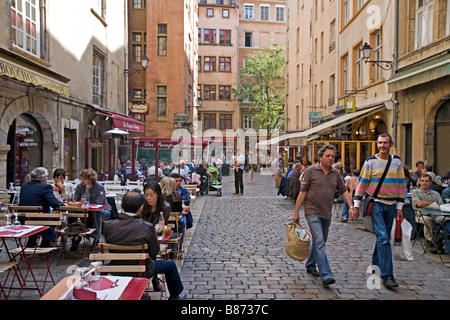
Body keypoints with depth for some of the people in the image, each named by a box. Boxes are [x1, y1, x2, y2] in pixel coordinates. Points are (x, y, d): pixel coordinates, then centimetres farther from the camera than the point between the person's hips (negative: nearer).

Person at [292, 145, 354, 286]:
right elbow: (302, 192, -7)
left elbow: (343, 191, 14)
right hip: (312, 212, -6)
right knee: (320, 242, -12)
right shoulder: (310, 171, -7)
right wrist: (296, 212, -7)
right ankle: (325, 275, -11)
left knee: (319, 241, 17)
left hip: (327, 214, 6)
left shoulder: (336, 173, 7)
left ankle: (310, 265, 36)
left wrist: (351, 206, 1)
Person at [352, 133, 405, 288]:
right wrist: (356, 205, -4)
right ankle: (387, 275, -10)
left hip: (391, 205, 4)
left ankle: (375, 265, 31)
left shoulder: (397, 161, 7)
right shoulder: (370, 161, -3)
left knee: (384, 237, 13)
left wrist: (399, 207, 7)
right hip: (376, 203, -4)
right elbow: (362, 183, -2)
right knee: (383, 237, -12)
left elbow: (401, 184, 10)